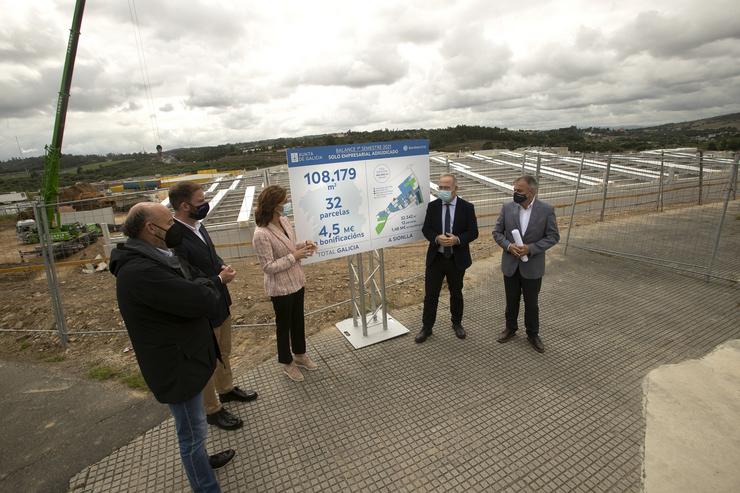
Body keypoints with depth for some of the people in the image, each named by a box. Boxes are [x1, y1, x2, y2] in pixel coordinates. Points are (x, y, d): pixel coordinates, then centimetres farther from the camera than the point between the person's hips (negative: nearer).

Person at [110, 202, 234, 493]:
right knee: (192, 433, 10)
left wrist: (199, 287, -12)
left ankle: (198, 460, 53)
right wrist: (205, 285, -13)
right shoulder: (140, 271, -32)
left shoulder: (152, 259, 3)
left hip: (184, 357, 10)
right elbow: (205, 301, -32)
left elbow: (193, 282, 8)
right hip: (177, 367, -10)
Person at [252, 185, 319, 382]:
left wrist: (304, 245, -7)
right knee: (284, 325, 14)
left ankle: (300, 354, 45)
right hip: (280, 288, -7)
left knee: (298, 320, 23)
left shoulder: (284, 221, -3)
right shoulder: (262, 234, -27)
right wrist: (294, 257, -23)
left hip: (297, 282, 7)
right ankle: (287, 363, 37)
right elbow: (269, 267, -24)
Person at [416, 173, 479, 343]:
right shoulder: (432, 206, -1)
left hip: (457, 259, 0)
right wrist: (437, 238, -22)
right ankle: (426, 327, 19)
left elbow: (473, 232, -6)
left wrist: (457, 239, -24)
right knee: (430, 294, 4)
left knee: (456, 293, 17)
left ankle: (457, 323, 38)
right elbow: (426, 229, -1)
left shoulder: (467, 207, -6)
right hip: (435, 258, 1)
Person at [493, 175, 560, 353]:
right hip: (510, 264, 2)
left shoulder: (546, 210, -10)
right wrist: (508, 245, -18)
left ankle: (533, 334, 32)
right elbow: (497, 232, 1)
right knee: (511, 300, 17)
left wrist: (531, 248, -19)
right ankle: (510, 328, 37)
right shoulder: (507, 207, -5)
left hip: (532, 266, -2)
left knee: (531, 303, 12)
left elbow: (553, 236, -6)